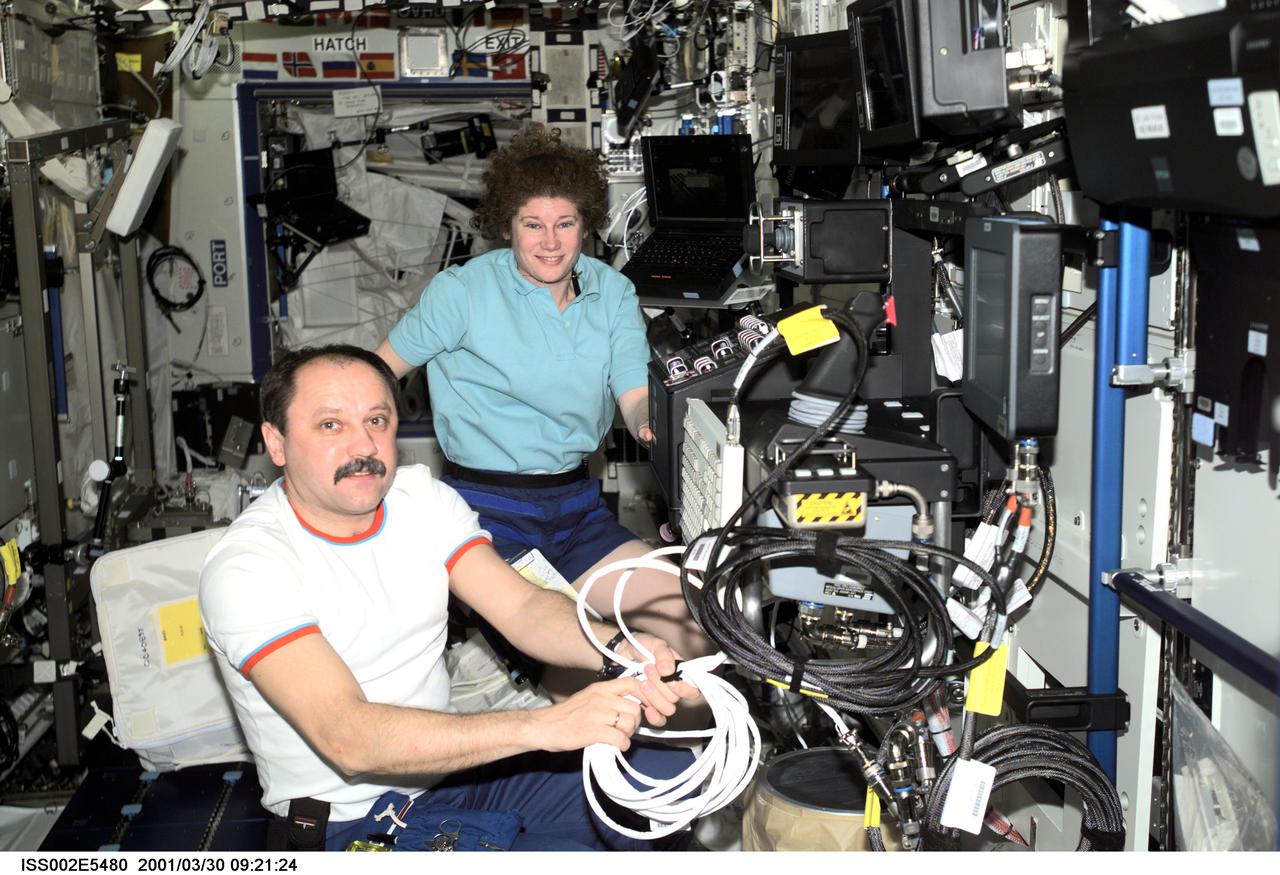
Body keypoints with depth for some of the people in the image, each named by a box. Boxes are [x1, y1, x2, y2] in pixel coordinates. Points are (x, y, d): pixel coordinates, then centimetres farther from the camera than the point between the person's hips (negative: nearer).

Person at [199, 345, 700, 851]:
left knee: (670, 777, -6)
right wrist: (544, 725, -42)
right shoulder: (245, 567, -20)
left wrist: (620, 649, -30)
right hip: (350, 822, -6)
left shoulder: (421, 496, 1)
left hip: (453, 766, 6)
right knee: (564, 856, -28)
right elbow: (346, 737, -32)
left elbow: (523, 609, -7)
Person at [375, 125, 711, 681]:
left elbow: (637, 399, -1)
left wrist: (652, 421, -26)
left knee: (692, 629, -7)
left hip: (577, 507, 5)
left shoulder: (613, 293, 7)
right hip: (487, 509, -5)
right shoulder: (462, 291, -5)